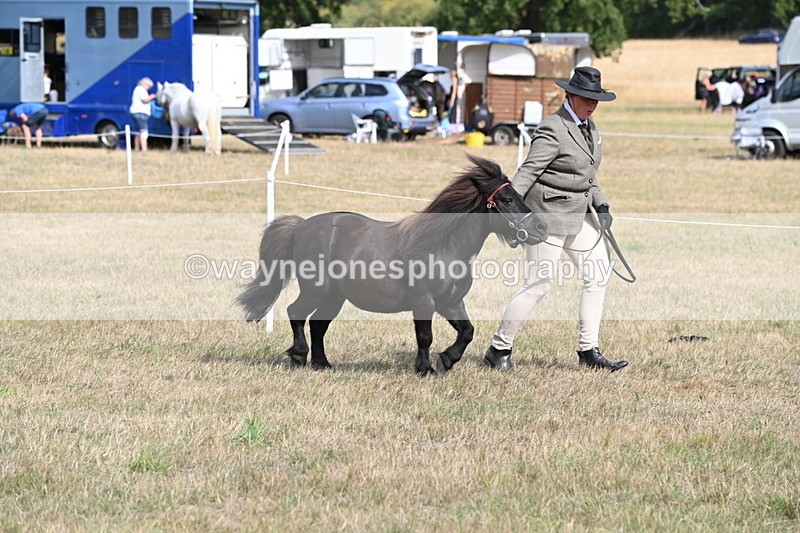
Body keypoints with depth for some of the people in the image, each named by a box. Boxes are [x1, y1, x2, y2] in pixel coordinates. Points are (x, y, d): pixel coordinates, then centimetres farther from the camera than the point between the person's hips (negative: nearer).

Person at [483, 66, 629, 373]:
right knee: (538, 284, -6)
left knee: (598, 275, 6)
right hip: (548, 214, -9)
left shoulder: (589, 127, 11)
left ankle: (589, 352, 11)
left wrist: (601, 205, 9)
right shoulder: (553, 130, -17)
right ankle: (499, 350, 7)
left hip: (578, 215, 9)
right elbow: (528, 172, -23)